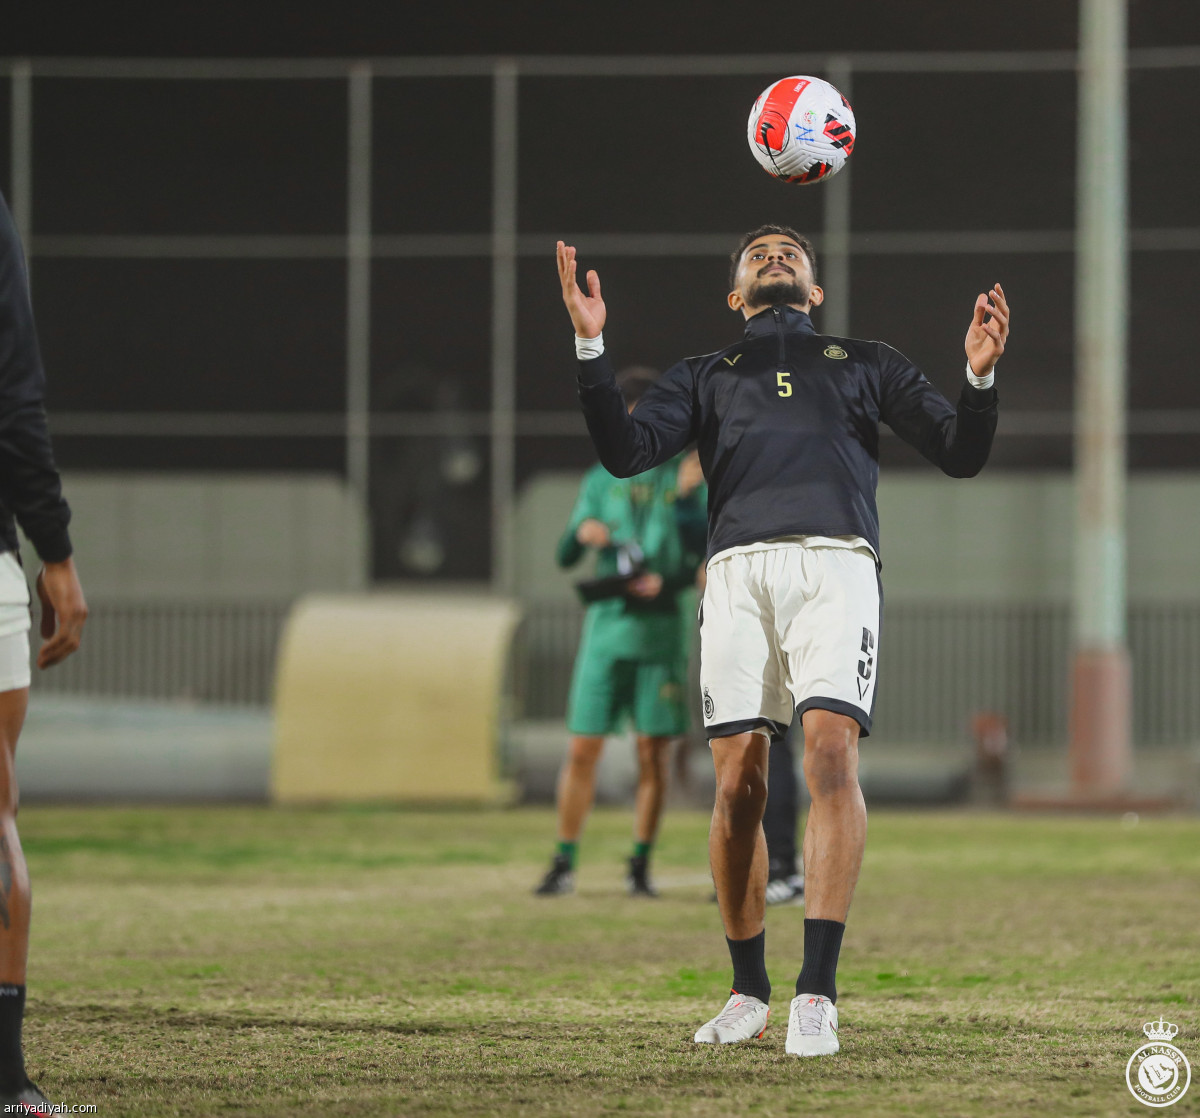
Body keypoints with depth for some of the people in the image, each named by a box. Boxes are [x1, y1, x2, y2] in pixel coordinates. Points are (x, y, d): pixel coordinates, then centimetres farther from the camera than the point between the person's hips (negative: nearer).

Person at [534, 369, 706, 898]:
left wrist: (666, 584, -18)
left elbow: (704, 560, 0)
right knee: (582, 749, -2)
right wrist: (582, 532, -14)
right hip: (607, 628, 1)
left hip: (662, 630, -1)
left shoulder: (686, 479, 4)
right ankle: (564, 864, 5)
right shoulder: (600, 481, 11)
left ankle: (640, 868, 7)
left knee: (654, 754, -2)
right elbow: (564, 557, 8)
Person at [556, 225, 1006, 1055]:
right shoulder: (704, 377, 28)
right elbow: (626, 452, 11)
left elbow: (961, 455, 18)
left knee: (831, 753, -20)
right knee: (739, 784, -5)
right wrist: (591, 346, 0)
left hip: (834, 564, -1)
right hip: (739, 571, 1)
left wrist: (980, 376, -1)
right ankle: (748, 993, 9)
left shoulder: (868, 364, 27)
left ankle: (817, 995, -23)